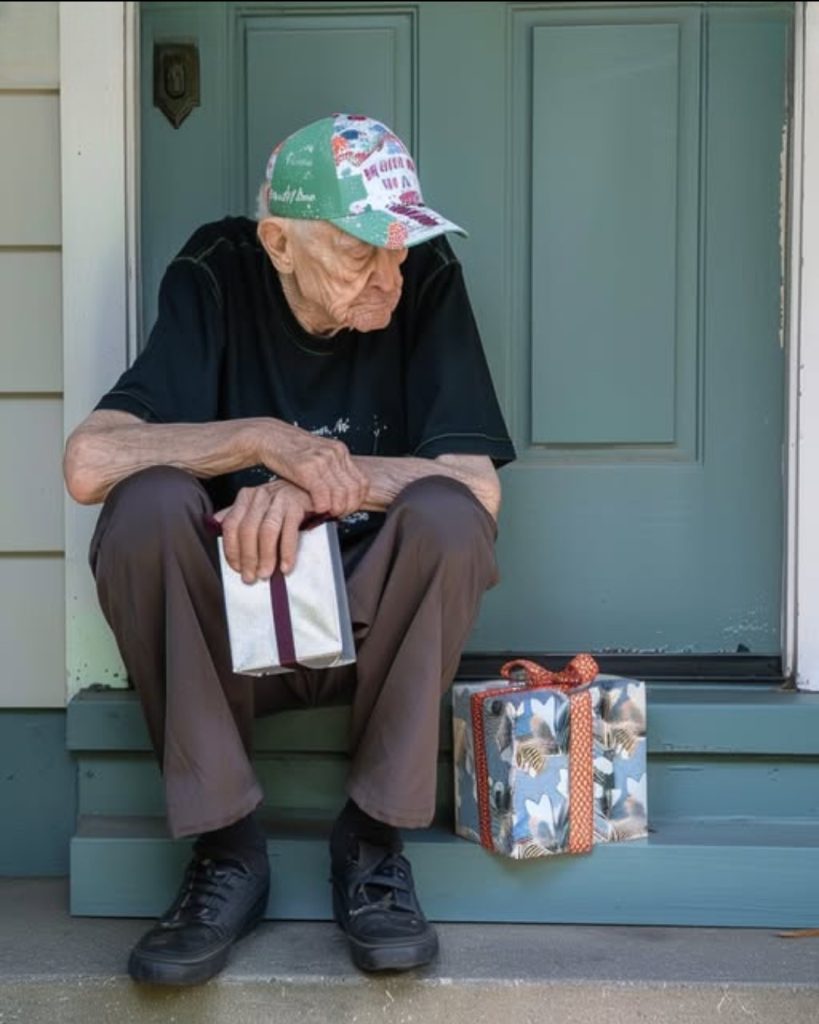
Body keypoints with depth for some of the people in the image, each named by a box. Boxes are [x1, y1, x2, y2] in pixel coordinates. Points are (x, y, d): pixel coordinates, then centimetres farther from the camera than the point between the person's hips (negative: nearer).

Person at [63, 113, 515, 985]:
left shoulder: (427, 280, -8)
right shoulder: (216, 277, -9)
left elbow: (480, 487, -15)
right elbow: (88, 462, -19)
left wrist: (314, 480, -25)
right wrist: (263, 440, -26)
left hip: (374, 627, 0)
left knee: (445, 513, -29)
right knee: (149, 503, -28)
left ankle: (373, 838, -12)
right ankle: (226, 847, -14)